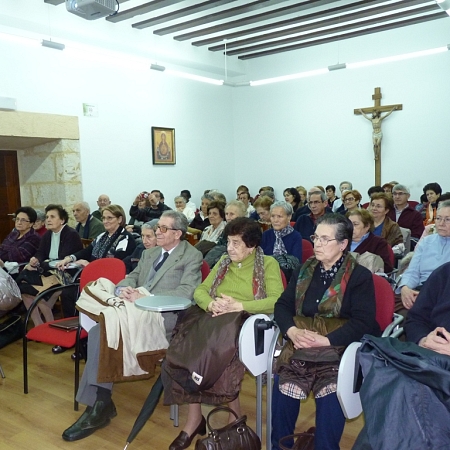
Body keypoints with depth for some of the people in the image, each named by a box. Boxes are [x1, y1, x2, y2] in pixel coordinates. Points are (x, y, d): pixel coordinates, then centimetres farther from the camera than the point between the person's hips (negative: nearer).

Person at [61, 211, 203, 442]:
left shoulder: (192, 256, 0)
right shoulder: (148, 253, 24)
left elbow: (186, 292, -14)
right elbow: (131, 278, 21)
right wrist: (124, 289, -6)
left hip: (166, 315, -7)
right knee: (99, 331, -21)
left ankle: (99, 404, -11)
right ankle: (100, 403, -13)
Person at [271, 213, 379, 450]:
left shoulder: (360, 276, 1)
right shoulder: (304, 270, 15)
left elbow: (362, 322, -10)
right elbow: (282, 305, 9)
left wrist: (325, 340, -22)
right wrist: (292, 331, -12)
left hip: (341, 346, -3)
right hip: (302, 342, 3)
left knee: (331, 391, -31)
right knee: (283, 383, -23)